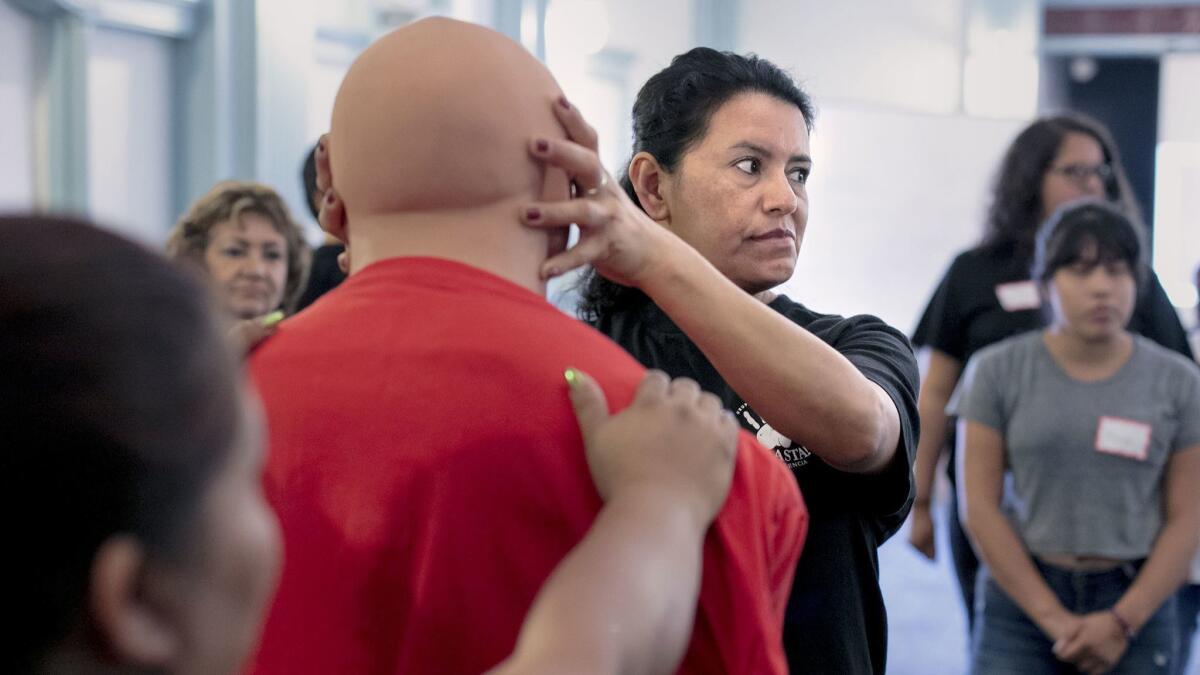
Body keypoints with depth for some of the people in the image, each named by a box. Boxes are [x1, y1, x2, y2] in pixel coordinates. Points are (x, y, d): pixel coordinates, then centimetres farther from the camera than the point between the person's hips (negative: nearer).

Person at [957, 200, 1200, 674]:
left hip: (1134, 602, 1)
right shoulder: (997, 372, 1)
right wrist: (1054, 618, -9)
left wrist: (1122, 621, -9)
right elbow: (980, 503, -3)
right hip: (1021, 598, -1)